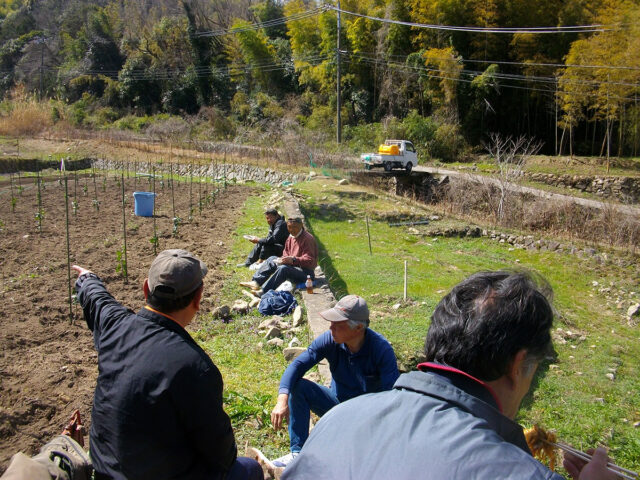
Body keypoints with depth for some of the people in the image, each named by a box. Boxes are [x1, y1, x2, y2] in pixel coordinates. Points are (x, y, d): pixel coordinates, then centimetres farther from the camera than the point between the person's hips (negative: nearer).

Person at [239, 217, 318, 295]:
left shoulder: (308, 239, -17)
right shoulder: (291, 236, 11)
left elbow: (309, 261, -23)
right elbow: (286, 252, 22)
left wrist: (293, 260, -35)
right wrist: (284, 259, -2)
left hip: (305, 272, -9)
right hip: (293, 267, 9)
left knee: (283, 268, -34)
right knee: (272, 259, 7)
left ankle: (264, 291, -40)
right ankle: (256, 282, -4)